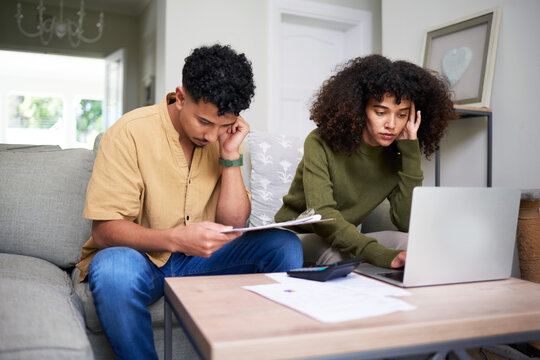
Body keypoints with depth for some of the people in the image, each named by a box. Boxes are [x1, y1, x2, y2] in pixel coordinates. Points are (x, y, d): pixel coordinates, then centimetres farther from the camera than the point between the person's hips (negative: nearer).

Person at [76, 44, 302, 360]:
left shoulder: (224, 135, -2)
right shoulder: (130, 133, -16)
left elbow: (233, 227, -5)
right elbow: (104, 230, -18)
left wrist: (231, 156, -16)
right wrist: (177, 238, -34)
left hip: (200, 257, 4)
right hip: (139, 256, -3)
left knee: (285, 245, -14)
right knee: (114, 268, -38)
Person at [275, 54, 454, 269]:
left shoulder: (396, 158, -3)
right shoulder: (322, 144, -18)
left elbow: (407, 224, -15)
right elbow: (321, 215, -31)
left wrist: (411, 152, -17)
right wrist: (381, 255, -45)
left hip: (346, 240, 5)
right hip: (296, 237, -4)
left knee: (407, 242, -22)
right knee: (336, 253, -37)